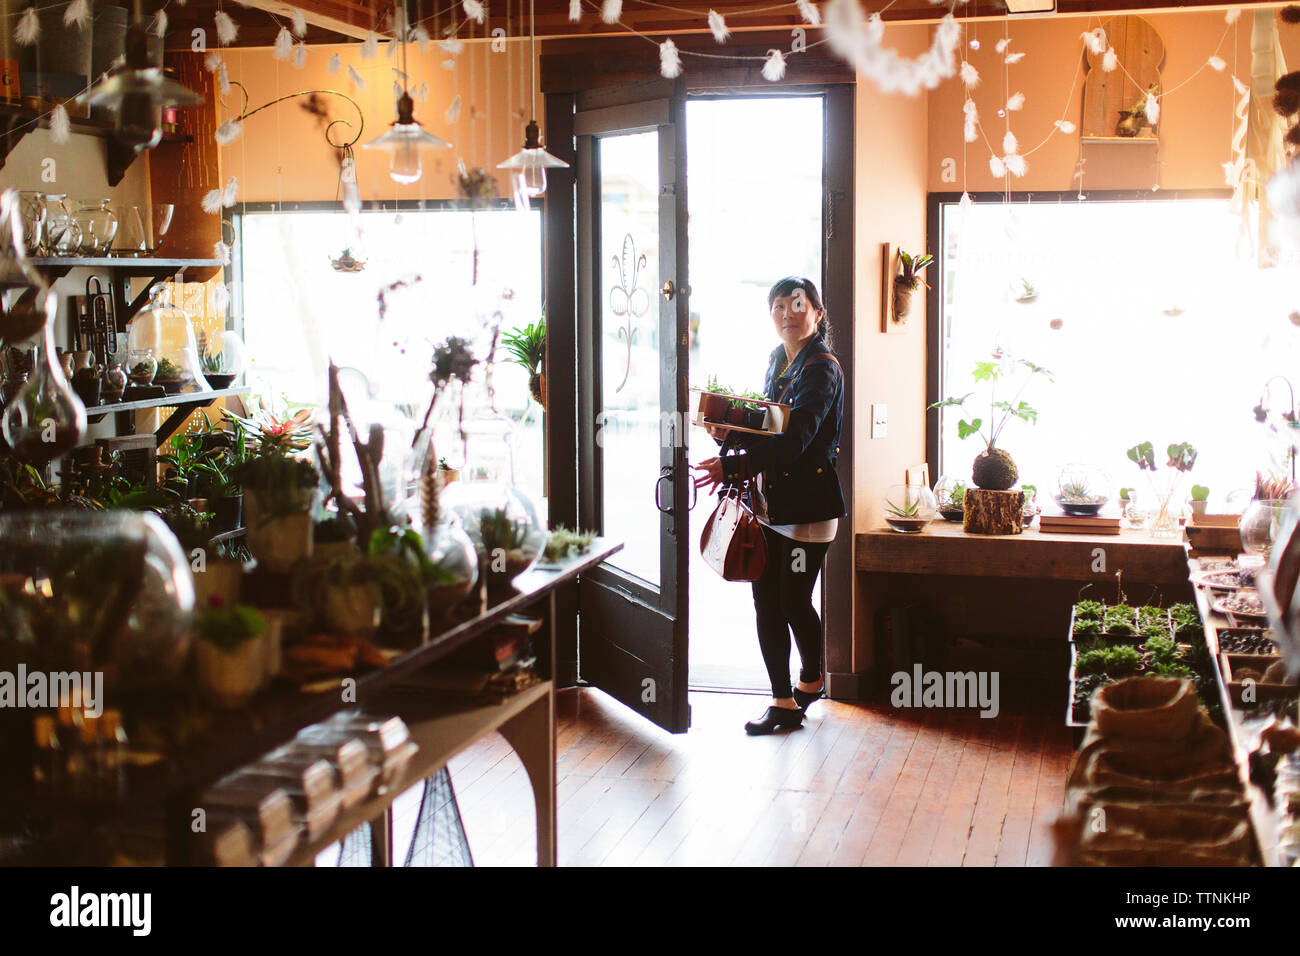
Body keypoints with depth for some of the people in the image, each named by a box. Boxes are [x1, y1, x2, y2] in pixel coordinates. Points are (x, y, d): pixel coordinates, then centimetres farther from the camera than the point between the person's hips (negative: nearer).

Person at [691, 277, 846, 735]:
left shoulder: (822, 368, -13)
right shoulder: (777, 359, 12)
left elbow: (793, 440, -23)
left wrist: (731, 466, -26)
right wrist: (731, 431, -2)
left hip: (808, 501, -7)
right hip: (769, 500, 8)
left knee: (795, 601, 1)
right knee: (766, 599, 7)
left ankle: (811, 680, 27)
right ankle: (783, 700, 19)